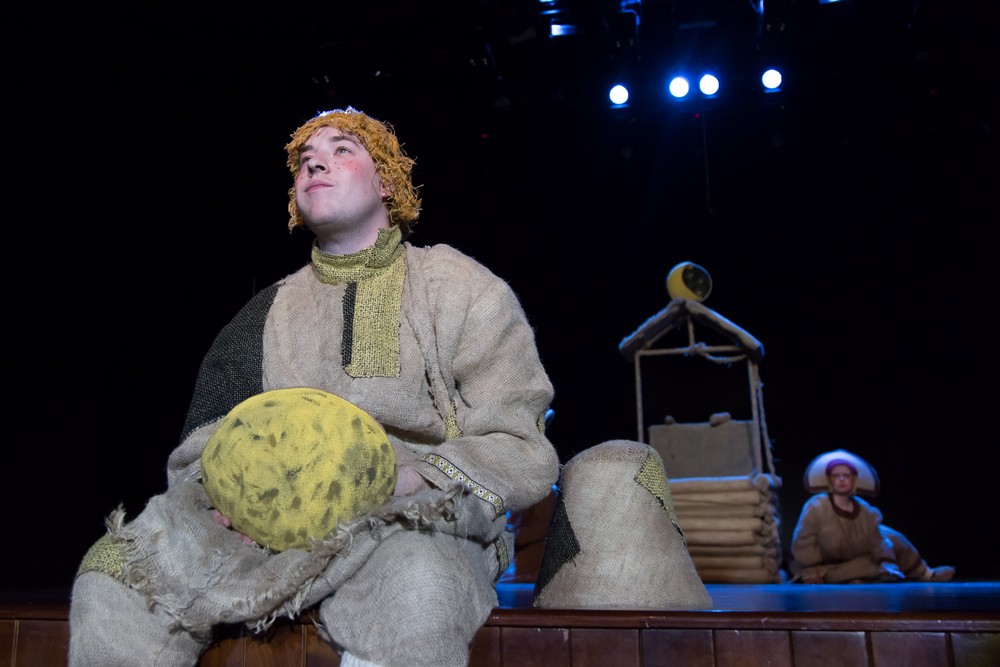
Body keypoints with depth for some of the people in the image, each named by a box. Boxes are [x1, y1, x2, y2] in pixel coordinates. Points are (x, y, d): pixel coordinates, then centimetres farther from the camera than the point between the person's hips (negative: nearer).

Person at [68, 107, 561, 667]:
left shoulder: (463, 289, 5)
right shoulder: (271, 310, 17)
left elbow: (520, 452, -2)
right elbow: (206, 439, 16)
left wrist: (391, 484, -18)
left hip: (418, 522, -3)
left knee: (415, 585, -39)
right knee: (113, 574, -18)